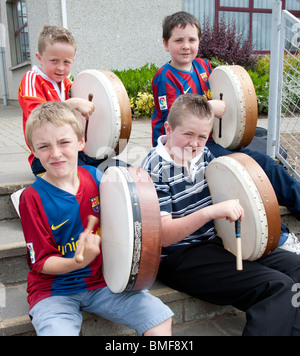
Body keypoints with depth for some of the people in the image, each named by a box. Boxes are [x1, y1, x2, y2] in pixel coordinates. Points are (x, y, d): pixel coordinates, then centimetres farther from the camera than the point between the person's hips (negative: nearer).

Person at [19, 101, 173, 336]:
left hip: (102, 281, 3)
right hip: (55, 291, -2)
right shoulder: (33, 197, -11)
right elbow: (41, 262, -9)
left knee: (160, 319, -14)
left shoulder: (95, 177, -2)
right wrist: (77, 262, -28)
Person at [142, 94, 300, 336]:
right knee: (277, 286, -19)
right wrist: (210, 211, -34)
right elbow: (163, 236, -22)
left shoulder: (203, 154, 4)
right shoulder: (155, 171, -17)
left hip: (215, 242, 8)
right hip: (178, 258, -8)